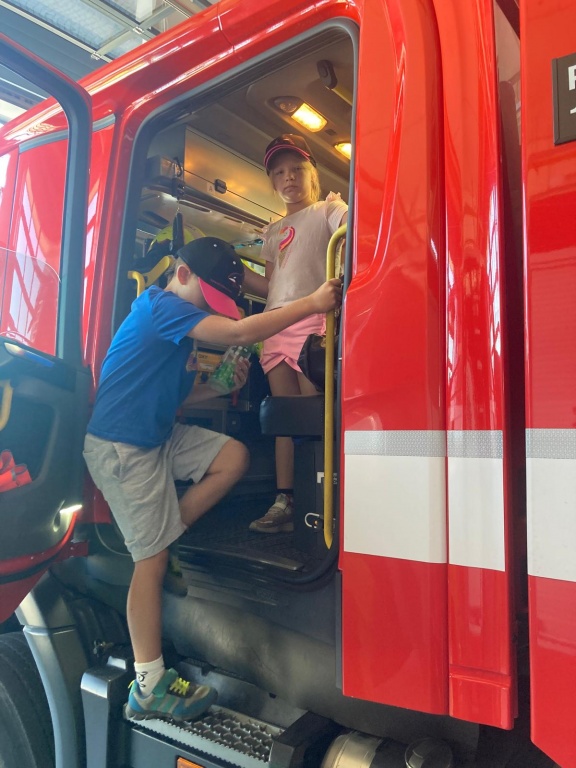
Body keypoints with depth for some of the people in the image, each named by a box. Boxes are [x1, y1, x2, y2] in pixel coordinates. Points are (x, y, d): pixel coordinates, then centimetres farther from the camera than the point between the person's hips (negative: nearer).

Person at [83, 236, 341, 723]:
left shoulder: (178, 322, 14)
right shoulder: (163, 307, -16)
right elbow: (241, 333, -29)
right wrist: (312, 304, -26)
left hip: (159, 435, 9)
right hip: (122, 448, -9)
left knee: (234, 457, -2)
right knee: (152, 559, -6)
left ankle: (160, 539, 3)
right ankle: (149, 688, 6)